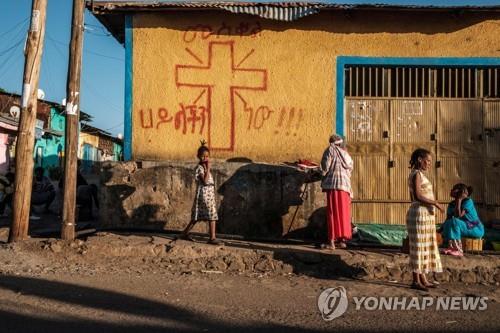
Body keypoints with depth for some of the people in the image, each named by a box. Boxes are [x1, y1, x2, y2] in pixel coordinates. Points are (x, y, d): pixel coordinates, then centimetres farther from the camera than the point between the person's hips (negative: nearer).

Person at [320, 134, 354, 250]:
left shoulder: (330, 150, 2)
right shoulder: (346, 154, 17)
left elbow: (325, 167, -4)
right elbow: (350, 169, 14)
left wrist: (323, 181, 7)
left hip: (333, 184, -5)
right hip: (345, 185, 5)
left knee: (333, 212, -4)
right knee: (344, 213, 11)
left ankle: (331, 241, -7)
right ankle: (343, 240, 14)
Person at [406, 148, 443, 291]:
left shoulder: (420, 174, 17)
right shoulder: (416, 174, -12)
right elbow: (418, 196, -21)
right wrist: (435, 203, -16)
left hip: (425, 214, 10)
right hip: (419, 214, -10)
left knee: (425, 246, 13)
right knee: (418, 247, -4)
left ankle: (423, 279, 20)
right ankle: (416, 281, 2)